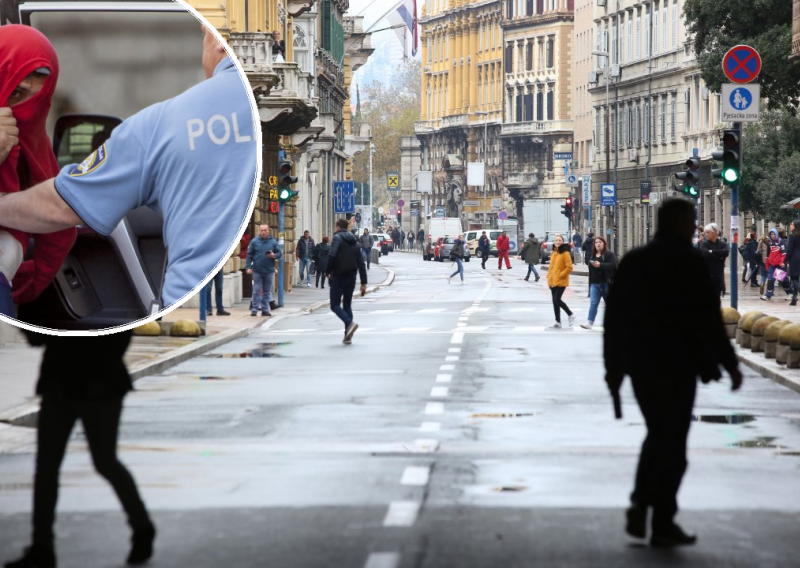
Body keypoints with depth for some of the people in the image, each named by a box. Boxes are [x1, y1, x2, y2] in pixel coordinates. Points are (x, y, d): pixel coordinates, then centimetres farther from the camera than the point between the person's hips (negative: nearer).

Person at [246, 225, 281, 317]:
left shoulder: (273, 242, 3)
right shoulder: (254, 242, 0)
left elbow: (280, 253, 6)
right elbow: (249, 255, 2)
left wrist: (274, 255, -15)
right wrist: (248, 267, -6)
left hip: (269, 271, 2)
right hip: (257, 270, -2)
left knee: (267, 291, 8)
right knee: (256, 290, -2)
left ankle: (265, 309, 14)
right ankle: (254, 309, 2)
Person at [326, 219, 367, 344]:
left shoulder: (337, 238, -6)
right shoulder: (354, 242, 15)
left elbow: (332, 256, -20)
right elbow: (361, 263, 13)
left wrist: (328, 272, -9)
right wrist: (363, 282, 13)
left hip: (338, 277, -6)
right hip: (351, 277, 6)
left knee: (335, 305, -2)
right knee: (347, 305, 13)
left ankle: (349, 323, -26)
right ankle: (348, 336, 6)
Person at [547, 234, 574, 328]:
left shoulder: (565, 253, -11)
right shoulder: (554, 253, 12)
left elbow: (569, 267, -15)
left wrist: (561, 275, -15)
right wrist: (549, 276, 12)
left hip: (561, 281, -8)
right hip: (553, 281, 8)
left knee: (557, 300, -14)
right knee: (555, 301, 8)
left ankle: (570, 315, 7)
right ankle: (558, 321, 15)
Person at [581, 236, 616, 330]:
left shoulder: (609, 254, -3)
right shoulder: (593, 256, 15)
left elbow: (613, 265, -19)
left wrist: (600, 265, -26)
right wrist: (590, 285, 17)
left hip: (606, 283, -4)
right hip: (595, 284, 4)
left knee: (609, 303, 7)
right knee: (593, 303, -9)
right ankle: (589, 322, -18)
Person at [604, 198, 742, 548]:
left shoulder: (633, 260, 7)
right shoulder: (689, 262, -10)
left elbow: (614, 317, 8)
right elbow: (708, 318, -13)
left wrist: (614, 367, 15)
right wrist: (729, 363, -5)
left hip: (640, 363, 5)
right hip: (677, 364, -5)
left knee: (658, 436, 21)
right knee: (672, 442, 2)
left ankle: (640, 503, 7)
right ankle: (663, 525, 4)